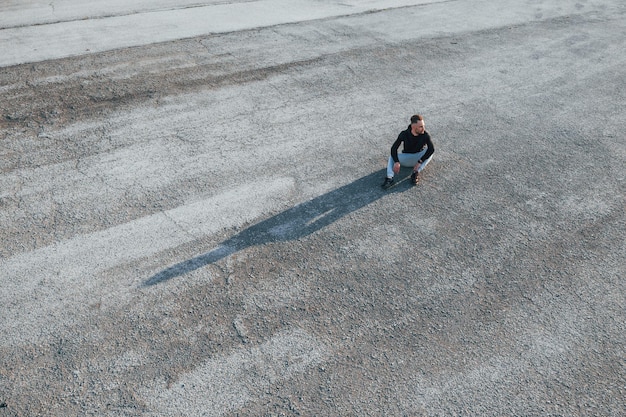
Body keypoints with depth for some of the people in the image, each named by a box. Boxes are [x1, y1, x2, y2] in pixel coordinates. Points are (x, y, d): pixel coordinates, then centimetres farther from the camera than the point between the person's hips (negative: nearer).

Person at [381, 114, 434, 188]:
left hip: (419, 158, -1)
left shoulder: (425, 135, -20)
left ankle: (416, 173, -34)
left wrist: (419, 162, -38)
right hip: (406, 159, 1)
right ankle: (389, 178, -40)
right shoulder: (404, 134, -17)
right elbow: (394, 148, -21)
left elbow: (431, 149, -31)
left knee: (429, 152, -28)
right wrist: (396, 162, -36)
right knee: (392, 157, -22)